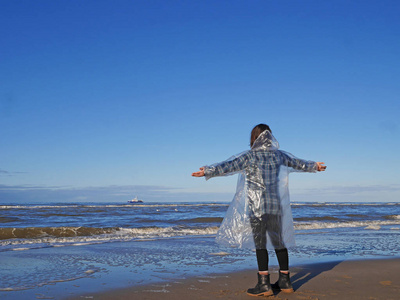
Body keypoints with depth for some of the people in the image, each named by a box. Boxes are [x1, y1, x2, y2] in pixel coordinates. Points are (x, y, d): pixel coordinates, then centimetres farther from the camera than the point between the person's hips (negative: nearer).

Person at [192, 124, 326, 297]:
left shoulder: (250, 156, -6)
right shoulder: (279, 155, 10)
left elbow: (229, 166, -16)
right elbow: (299, 163, 25)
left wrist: (208, 172, -19)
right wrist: (314, 166, 43)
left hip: (256, 206, -5)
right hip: (276, 205, 5)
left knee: (260, 243, -1)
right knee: (279, 242, 13)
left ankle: (264, 284, -1)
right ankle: (285, 281, 21)